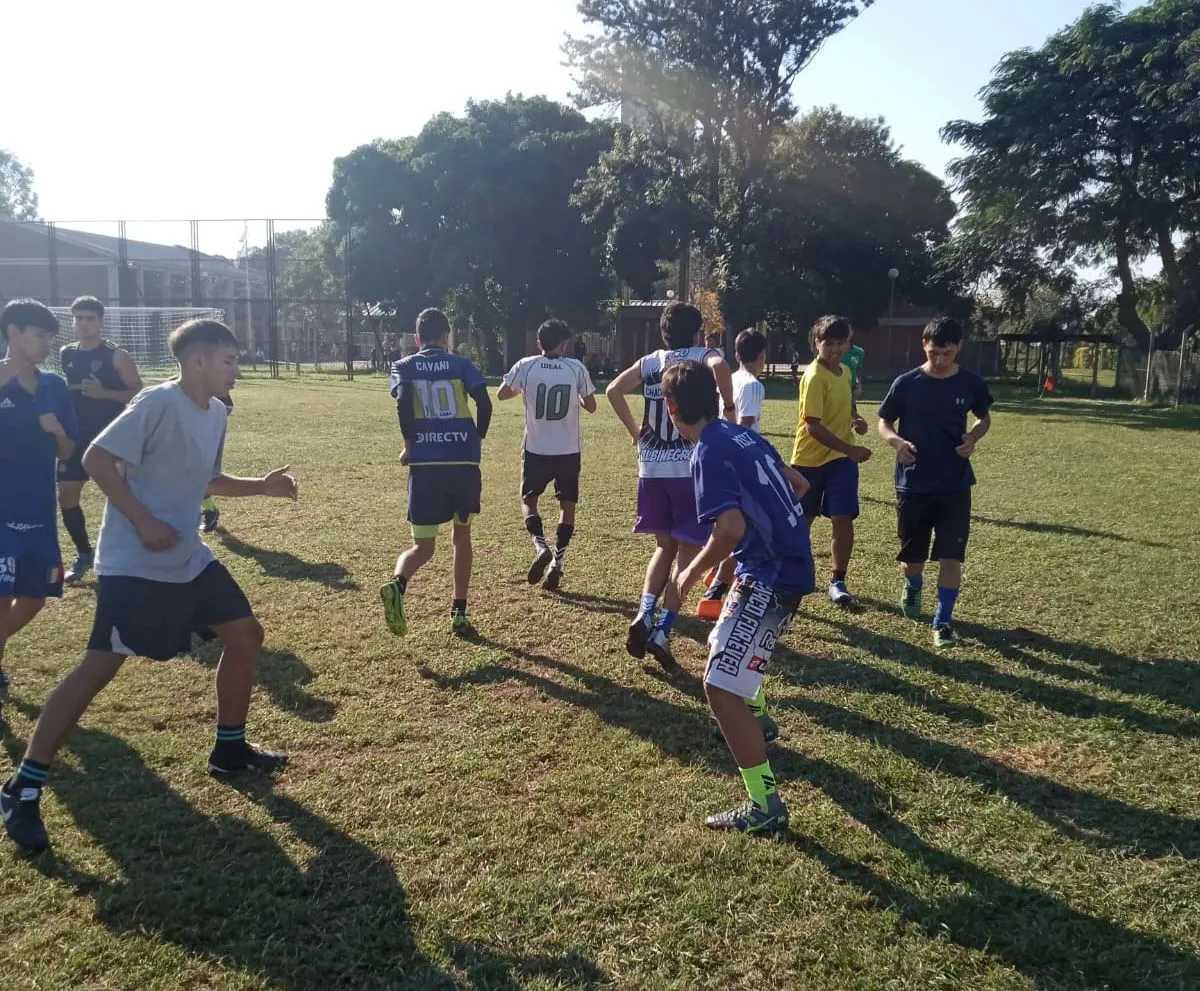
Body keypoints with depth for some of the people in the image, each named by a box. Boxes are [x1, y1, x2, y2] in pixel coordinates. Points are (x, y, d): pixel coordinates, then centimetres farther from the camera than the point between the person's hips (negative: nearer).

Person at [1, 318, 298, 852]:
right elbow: (96, 459, -20)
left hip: (188, 558, 9)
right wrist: (144, 523, -21)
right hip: (132, 563, -9)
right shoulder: (158, 403, -17)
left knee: (246, 634, 10)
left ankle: (229, 749, 26)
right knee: (100, 667, -9)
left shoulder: (216, 412, 9)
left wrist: (260, 485, 10)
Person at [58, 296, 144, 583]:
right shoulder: (66, 355, 8)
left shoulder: (117, 356, -8)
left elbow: (138, 393, -11)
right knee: (66, 496, 6)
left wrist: (104, 393, -24)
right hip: (77, 437, 6)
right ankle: (84, 554, 22)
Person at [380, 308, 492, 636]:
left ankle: (397, 585, -26)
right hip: (464, 461, 0)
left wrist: (410, 445, 0)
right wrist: (476, 441, 10)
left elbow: (403, 402, -9)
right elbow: (484, 403, -4)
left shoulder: (403, 367, 11)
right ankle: (459, 613, 19)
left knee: (423, 546, 7)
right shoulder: (462, 364, 11)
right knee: (462, 534, 21)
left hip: (425, 463, 0)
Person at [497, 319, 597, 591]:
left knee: (528, 499, 18)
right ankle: (557, 562, 7)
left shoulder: (526, 366, -5)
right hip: (569, 450, 0)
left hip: (536, 449, 0)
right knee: (567, 504, 14)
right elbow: (591, 406, 1)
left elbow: (502, 394, 3)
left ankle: (540, 546, -6)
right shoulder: (576, 368, -5)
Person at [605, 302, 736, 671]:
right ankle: (662, 631, 0)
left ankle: (644, 613, 1)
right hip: (689, 469, -4)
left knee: (666, 545, 20)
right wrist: (729, 407, -11)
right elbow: (719, 366, -25)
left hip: (651, 469, 4)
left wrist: (634, 430, 11)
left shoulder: (649, 362, 11)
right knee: (688, 551, 7)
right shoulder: (704, 356, -1)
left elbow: (613, 390, 2)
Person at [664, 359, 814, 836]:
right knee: (728, 646, 33)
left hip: (771, 575, -10)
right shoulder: (742, 434, 10)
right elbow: (797, 484, 21)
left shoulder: (709, 452, -17)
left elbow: (731, 529, -29)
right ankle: (756, 721, 57)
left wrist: (692, 571, -12)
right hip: (790, 564, 10)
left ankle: (765, 806, -4)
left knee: (720, 686, -10)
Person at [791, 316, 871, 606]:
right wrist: (851, 449, -25)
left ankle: (838, 581, 5)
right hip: (810, 458, -5)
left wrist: (855, 419, 1)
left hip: (841, 458, 5)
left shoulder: (844, 372, 6)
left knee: (843, 519, -5)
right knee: (802, 519, 11)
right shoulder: (814, 376, -18)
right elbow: (813, 426, -23)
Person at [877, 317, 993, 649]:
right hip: (912, 485, 0)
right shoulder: (906, 383, -6)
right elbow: (884, 423, 3)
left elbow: (984, 418, 15)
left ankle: (943, 621, 10)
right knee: (912, 555, 11)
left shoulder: (971, 384, -2)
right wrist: (897, 441, -20)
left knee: (951, 556, -4)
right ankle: (913, 587, 45)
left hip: (955, 486, 0)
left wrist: (973, 437, -8)